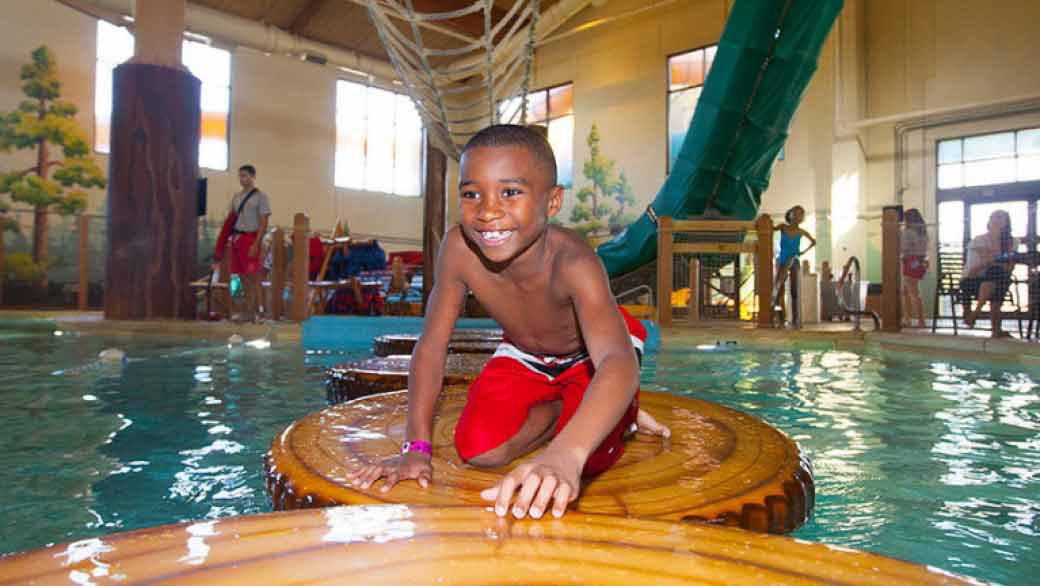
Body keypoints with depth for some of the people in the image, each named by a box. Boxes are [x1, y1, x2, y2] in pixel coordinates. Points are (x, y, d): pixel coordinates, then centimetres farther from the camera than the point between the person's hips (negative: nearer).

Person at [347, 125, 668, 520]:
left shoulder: (572, 263, -41)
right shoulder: (459, 248, -31)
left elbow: (619, 361, -55)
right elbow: (431, 346, -21)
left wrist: (565, 455, -71)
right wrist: (417, 447, -26)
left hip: (592, 355, -3)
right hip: (524, 356, 3)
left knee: (593, 457, -23)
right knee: (478, 449, -15)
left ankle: (621, 406, 11)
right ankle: (561, 409, 11)